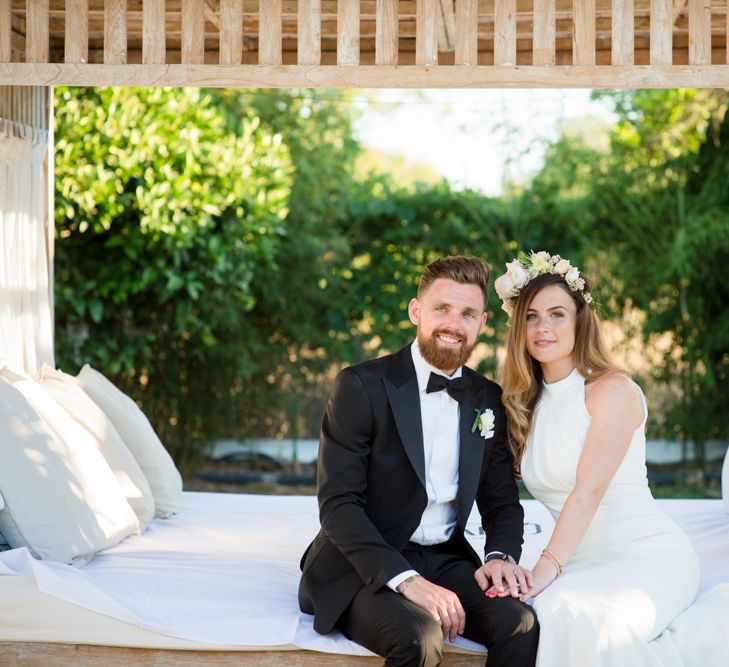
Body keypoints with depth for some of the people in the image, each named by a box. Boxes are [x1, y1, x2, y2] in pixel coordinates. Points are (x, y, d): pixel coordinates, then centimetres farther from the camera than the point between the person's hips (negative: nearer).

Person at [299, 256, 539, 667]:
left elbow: (502, 501, 14)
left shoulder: (489, 400, 9)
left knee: (521, 623, -24)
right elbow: (337, 504, -14)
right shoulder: (362, 386, -7)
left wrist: (502, 555, -9)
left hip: (445, 560, 5)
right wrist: (406, 580, -25)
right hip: (365, 569, -4)